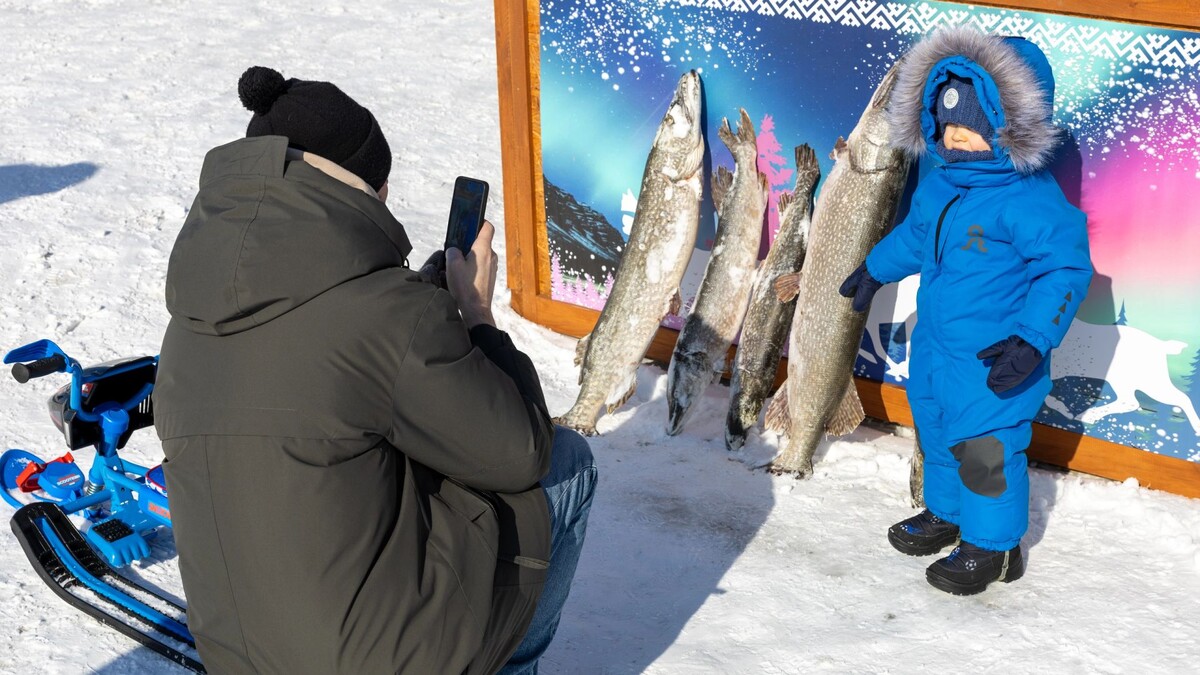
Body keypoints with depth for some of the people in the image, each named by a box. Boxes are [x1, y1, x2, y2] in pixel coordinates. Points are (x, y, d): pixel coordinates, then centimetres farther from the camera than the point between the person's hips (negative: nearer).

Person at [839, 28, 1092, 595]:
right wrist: (874, 270, 34)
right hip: (934, 346, 8)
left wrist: (1032, 340, -29)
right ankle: (943, 513, 45)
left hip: (993, 362, -8)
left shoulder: (1030, 197, -23)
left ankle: (992, 545, 21)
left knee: (985, 450, 2)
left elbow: (1066, 267, -23)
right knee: (937, 435, 23)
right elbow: (913, 235, 22)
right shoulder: (939, 184, 2)